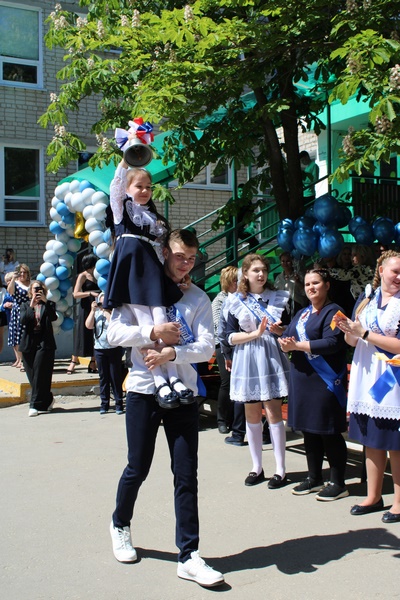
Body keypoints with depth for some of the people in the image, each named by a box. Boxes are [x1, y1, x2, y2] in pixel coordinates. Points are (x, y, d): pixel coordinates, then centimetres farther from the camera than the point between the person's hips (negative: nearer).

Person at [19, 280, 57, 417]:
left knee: (40, 375, -9)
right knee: (32, 376, 6)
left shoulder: (48, 305, 9)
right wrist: (31, 306, -15)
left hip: (44, 344, -3)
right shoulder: (25, 305, 13)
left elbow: (53, 317, -10)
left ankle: (35, 405, -6)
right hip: (29, 343, 3)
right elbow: (22, 321, -4)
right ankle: (47, 400, 22)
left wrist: (45, 302, -18)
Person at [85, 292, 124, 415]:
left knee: (115, 377, -1)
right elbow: (88, 325, -4)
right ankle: (104, 404, 14)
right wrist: (93, 310, -7)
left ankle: (119, 404, 6)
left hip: (114, 348, -4)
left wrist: (106, 312, -13)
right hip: (99, 349, 4)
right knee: (103, 377, 8)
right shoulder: (96, 314, 10)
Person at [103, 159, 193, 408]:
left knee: (161, 320, -12)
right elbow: (116, 184, -5)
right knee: (147, 324, -14)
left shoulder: (155, 217, 28)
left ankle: (173, 378, -16)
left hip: (152, 267, 4)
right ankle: (160, 382, -18)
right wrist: (126, 159, -16)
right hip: (131, 264, -4)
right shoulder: (121, 206, 15)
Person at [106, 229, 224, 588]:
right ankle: (120, 525, 39)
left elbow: (207, 347, -8)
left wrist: (171, 353, -23)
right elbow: (114, 333, -8)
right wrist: (153, 332, -20)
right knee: (138, 468, 11)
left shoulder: (198, 299, 4)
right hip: (143, 391, -1)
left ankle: (189, 557, 9)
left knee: (186, 475, 0)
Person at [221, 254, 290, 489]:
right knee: (252, 415, 6)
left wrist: (280, 330, -11)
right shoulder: (236, 302, 2)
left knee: (274, 412, -2)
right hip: (247, 361, 0)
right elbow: (230, 337, -3)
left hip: (272, 357, 0)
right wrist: (256, 334, -16)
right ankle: (257, 467, 18)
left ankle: (281, 469, 6)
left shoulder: (278, 298, 6)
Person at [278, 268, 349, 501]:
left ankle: (338, 484, 10)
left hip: (325, 381, -8)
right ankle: (314, 478, 26)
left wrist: (297, 345, -18)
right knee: (309, 431, 13)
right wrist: (286, 342, -9)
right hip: (302, 379, 8)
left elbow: (332, 343, -20)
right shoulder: (302, 314, 17)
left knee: (329, 433, -1)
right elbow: (287, 336, 16)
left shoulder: (333, 311, -8)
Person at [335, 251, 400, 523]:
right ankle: (373, 496, 24)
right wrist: (348, 330, -9)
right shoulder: (366, 299, 9)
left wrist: (365, 333, -15)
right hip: (366, 378, 5)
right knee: (372, 441, 12)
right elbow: (353, 341, 13)